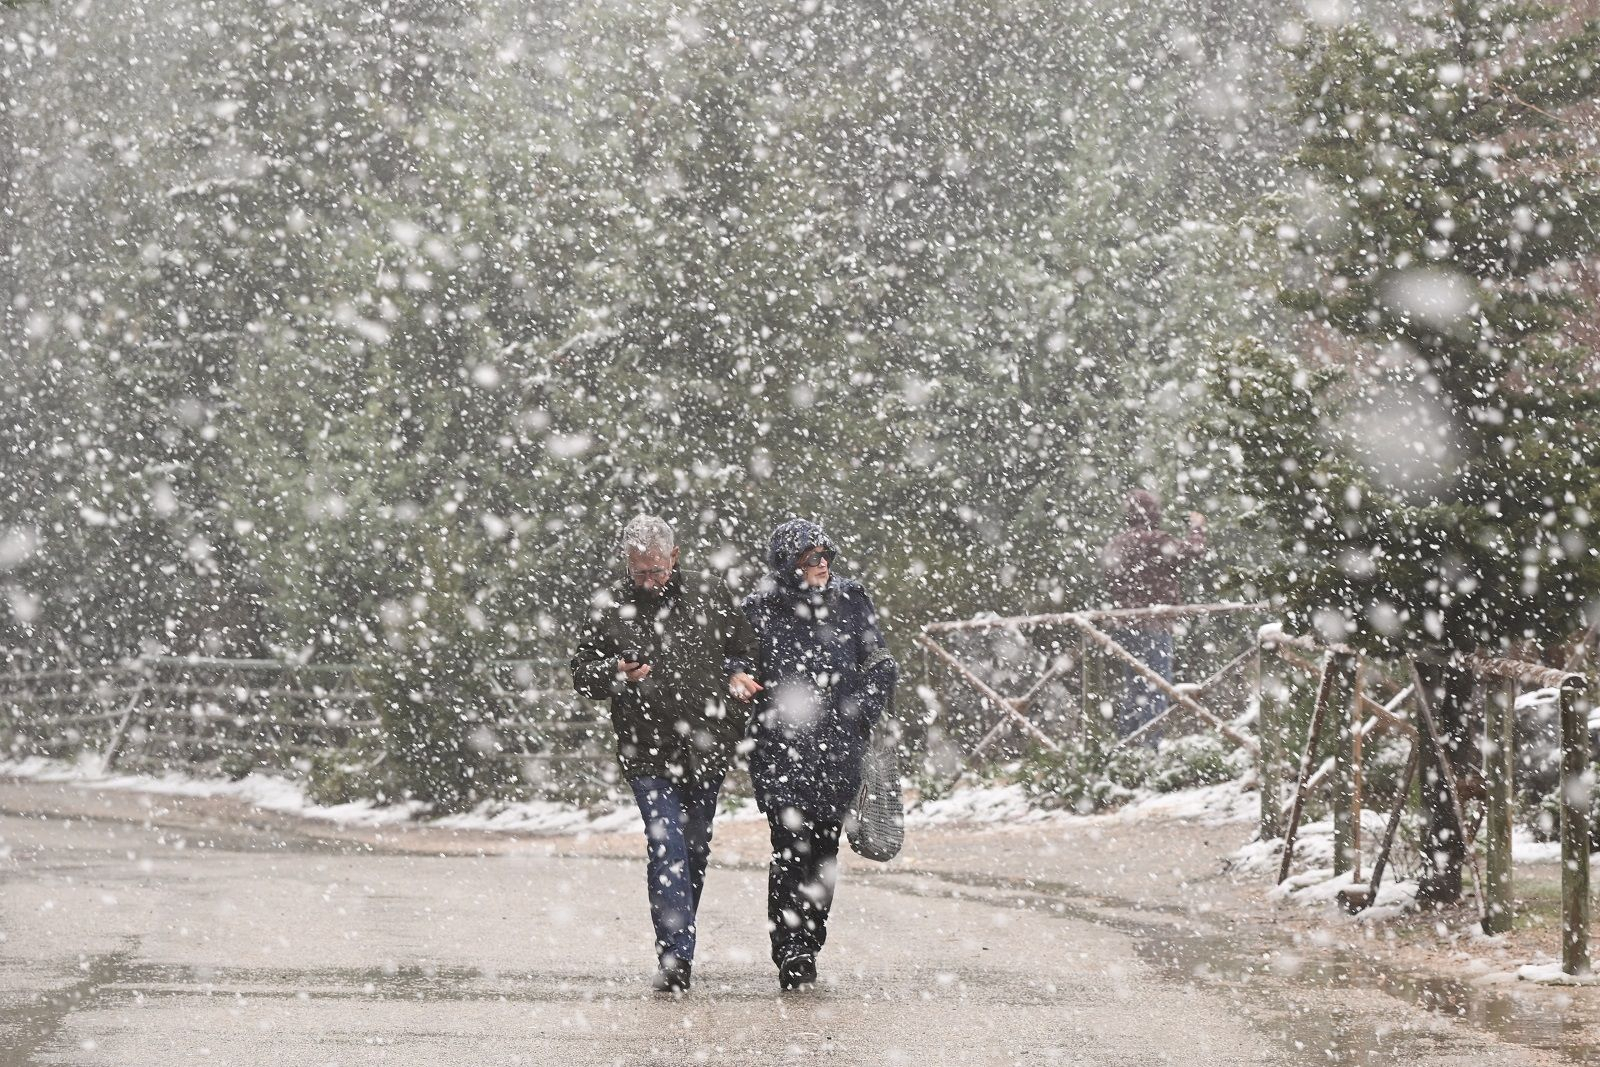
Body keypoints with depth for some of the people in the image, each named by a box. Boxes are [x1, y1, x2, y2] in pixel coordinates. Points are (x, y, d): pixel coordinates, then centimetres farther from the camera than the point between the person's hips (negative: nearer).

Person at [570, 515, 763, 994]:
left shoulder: (710, 595, 4)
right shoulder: (610, 607, 1)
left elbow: (746, 649, 17)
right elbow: (581, 674, 5)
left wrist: (738, 674, -4)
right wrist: (615, 673, -15)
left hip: (707, 749, 3)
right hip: (648, 752, -3)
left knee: (695, 849, 13)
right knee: (666, 849, -13)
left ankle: (677, 948, 28)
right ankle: (675, 956, -16)